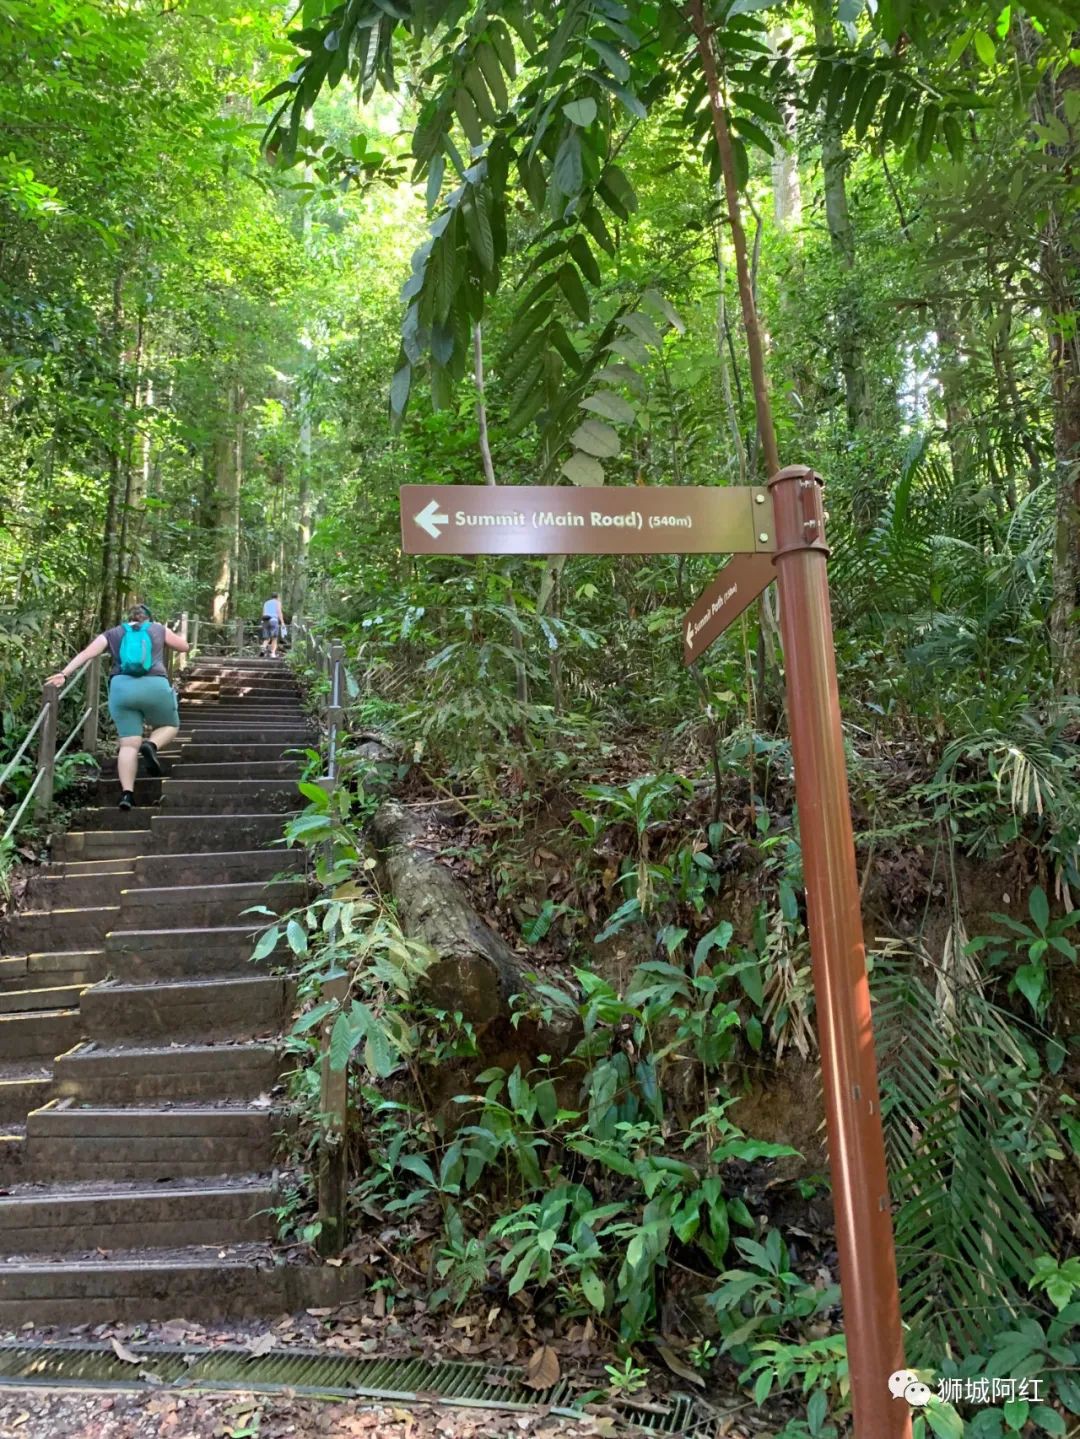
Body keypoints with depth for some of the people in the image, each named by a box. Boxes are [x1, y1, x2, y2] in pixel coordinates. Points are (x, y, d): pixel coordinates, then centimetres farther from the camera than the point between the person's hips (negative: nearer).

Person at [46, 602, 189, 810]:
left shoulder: (112, 634, 19)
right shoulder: (158, 629, 17)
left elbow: (86, 653, 7)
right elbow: (184, 646, 27)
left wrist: (63, 673, 1)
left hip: (121, 689, 2)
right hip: (155, 686, -2)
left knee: (129, 744, 3)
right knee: (170, 726, 22)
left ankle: (127, 793, -10)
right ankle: (151, 745, -10)